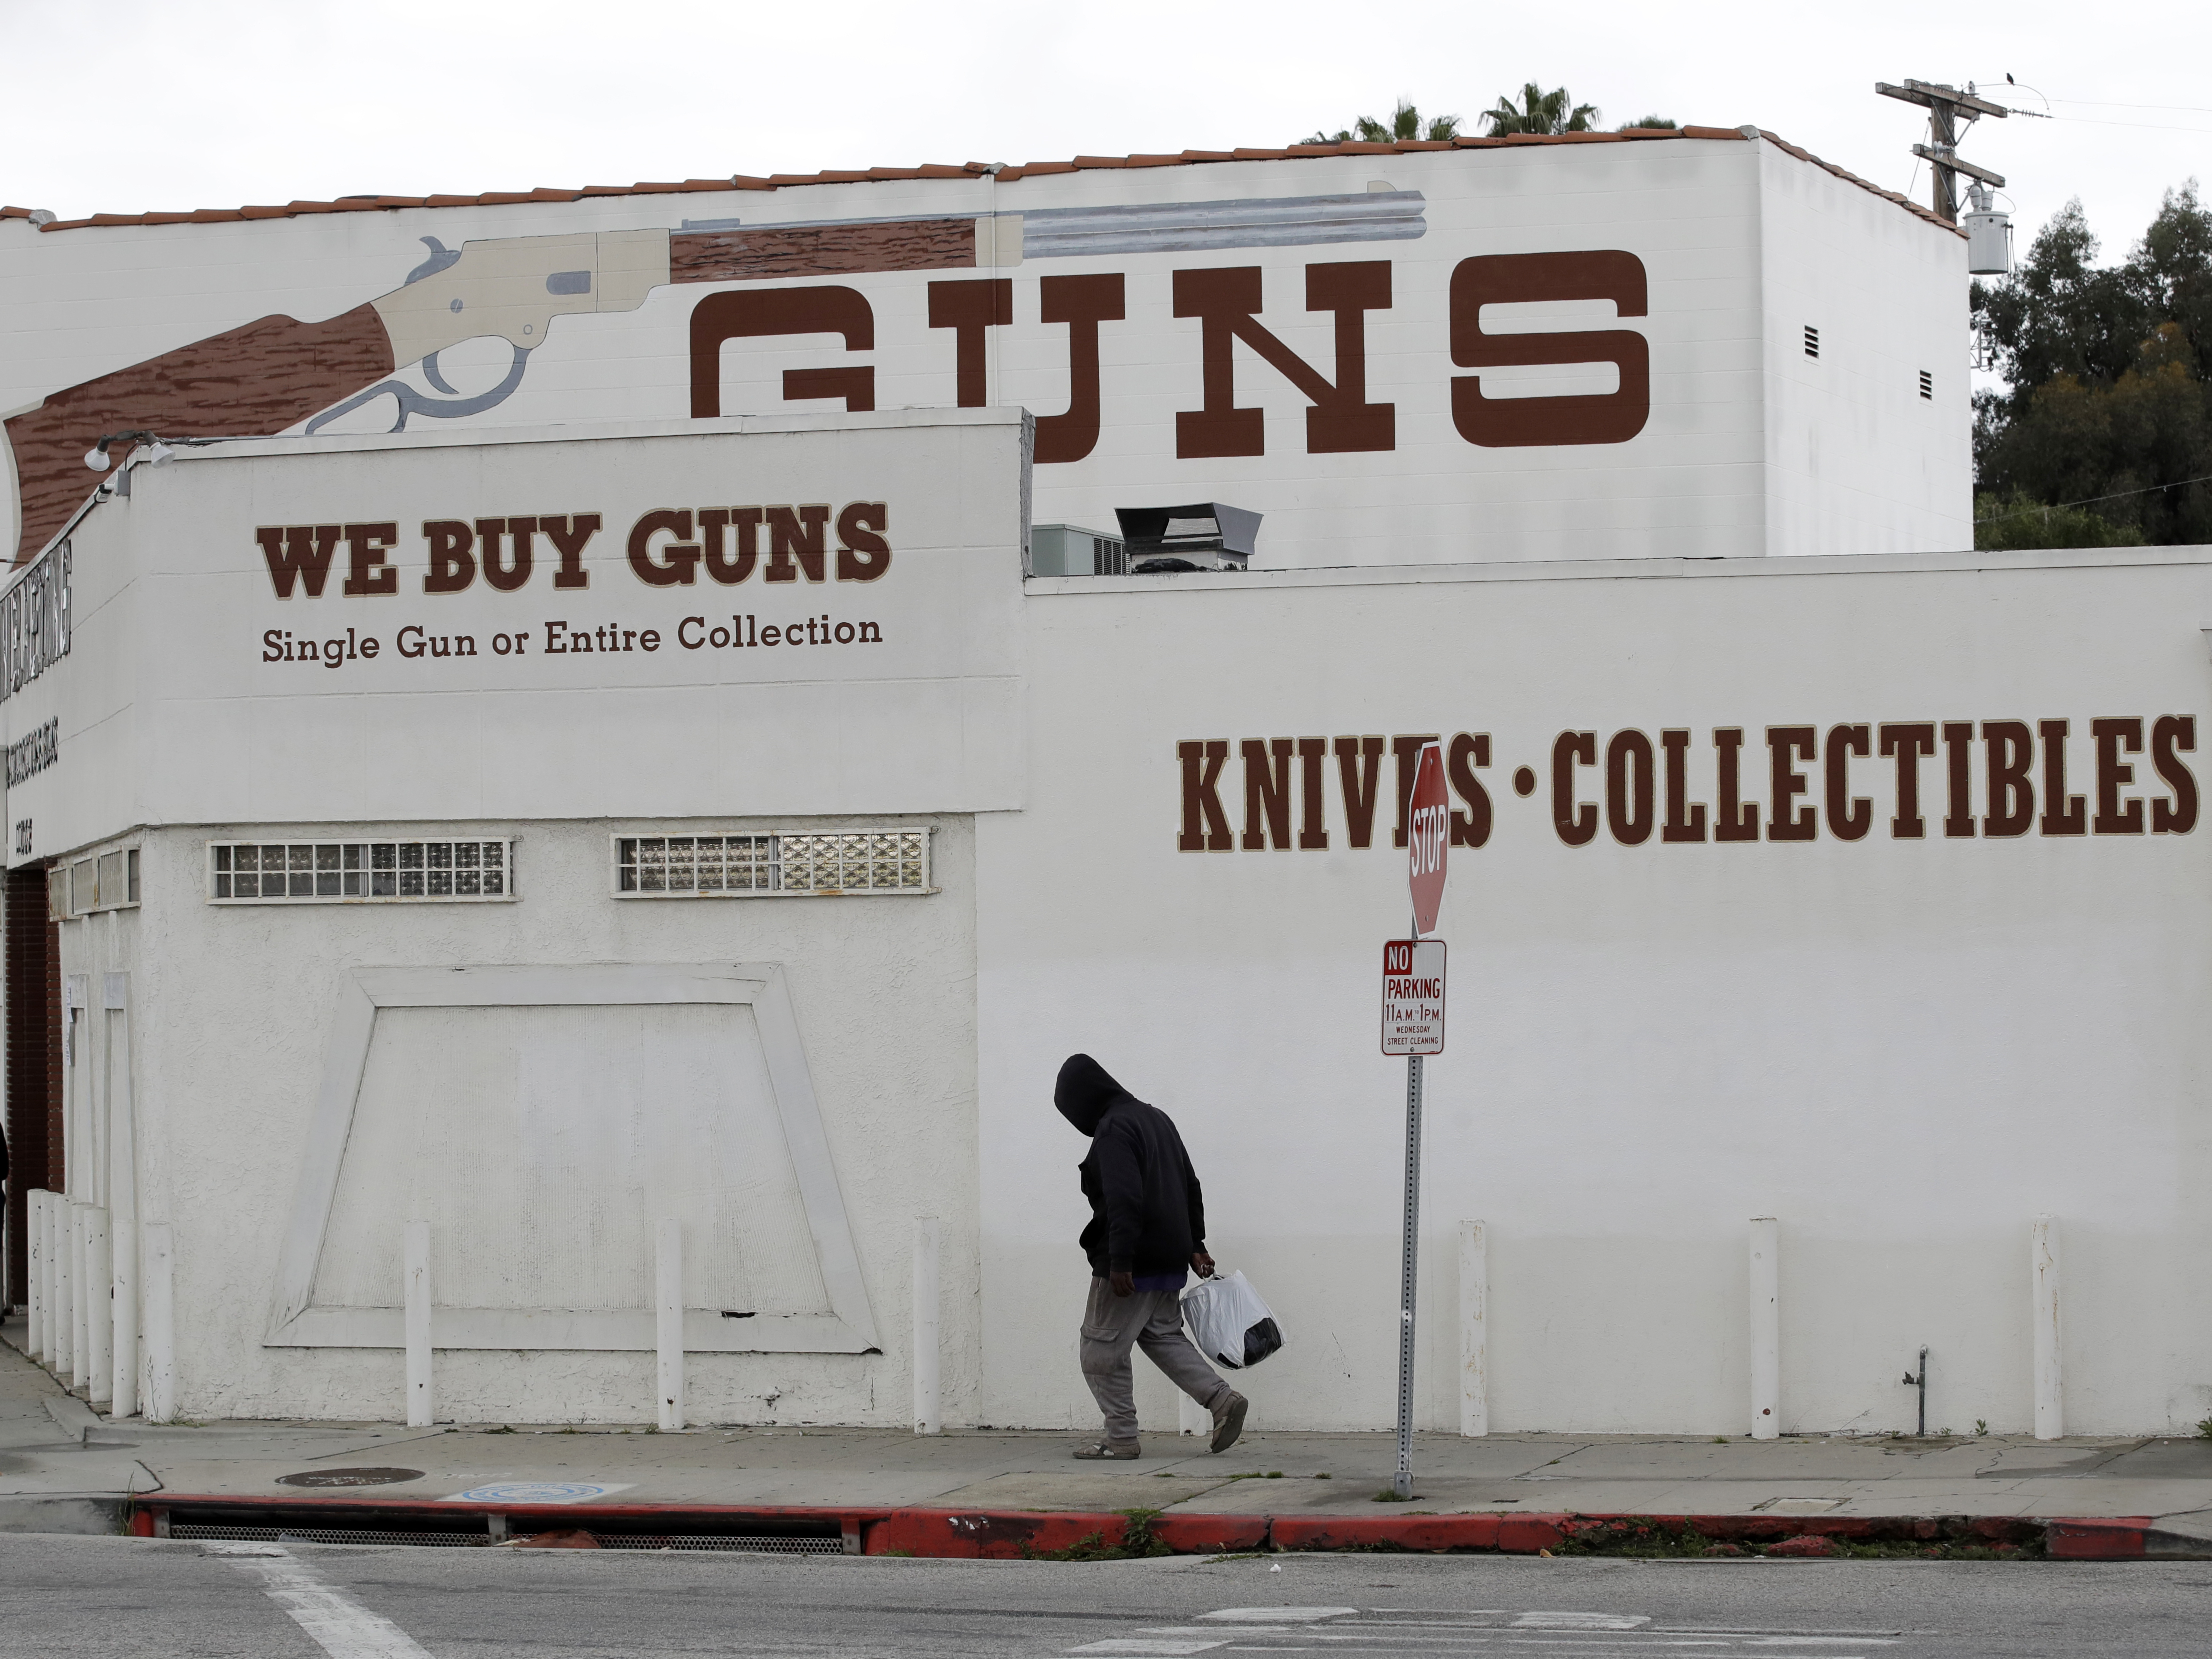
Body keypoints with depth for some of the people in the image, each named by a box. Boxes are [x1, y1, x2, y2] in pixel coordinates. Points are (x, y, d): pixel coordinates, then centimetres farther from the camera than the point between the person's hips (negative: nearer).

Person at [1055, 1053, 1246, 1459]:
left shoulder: (1113, 1129, -14)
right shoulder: (1156, 1119, 15)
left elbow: (1123, 1201, -24)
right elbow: (1190, 1186, 19)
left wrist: (1120, 1262, -25)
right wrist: (1195, 1245, 21)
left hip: (1133, 1261, -9)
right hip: (1170, 1259, 9)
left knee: (1102, 1349, 0)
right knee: (1163, 1336, 18)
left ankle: (1121, 1438, 2)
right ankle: (1222, 1399, 4)